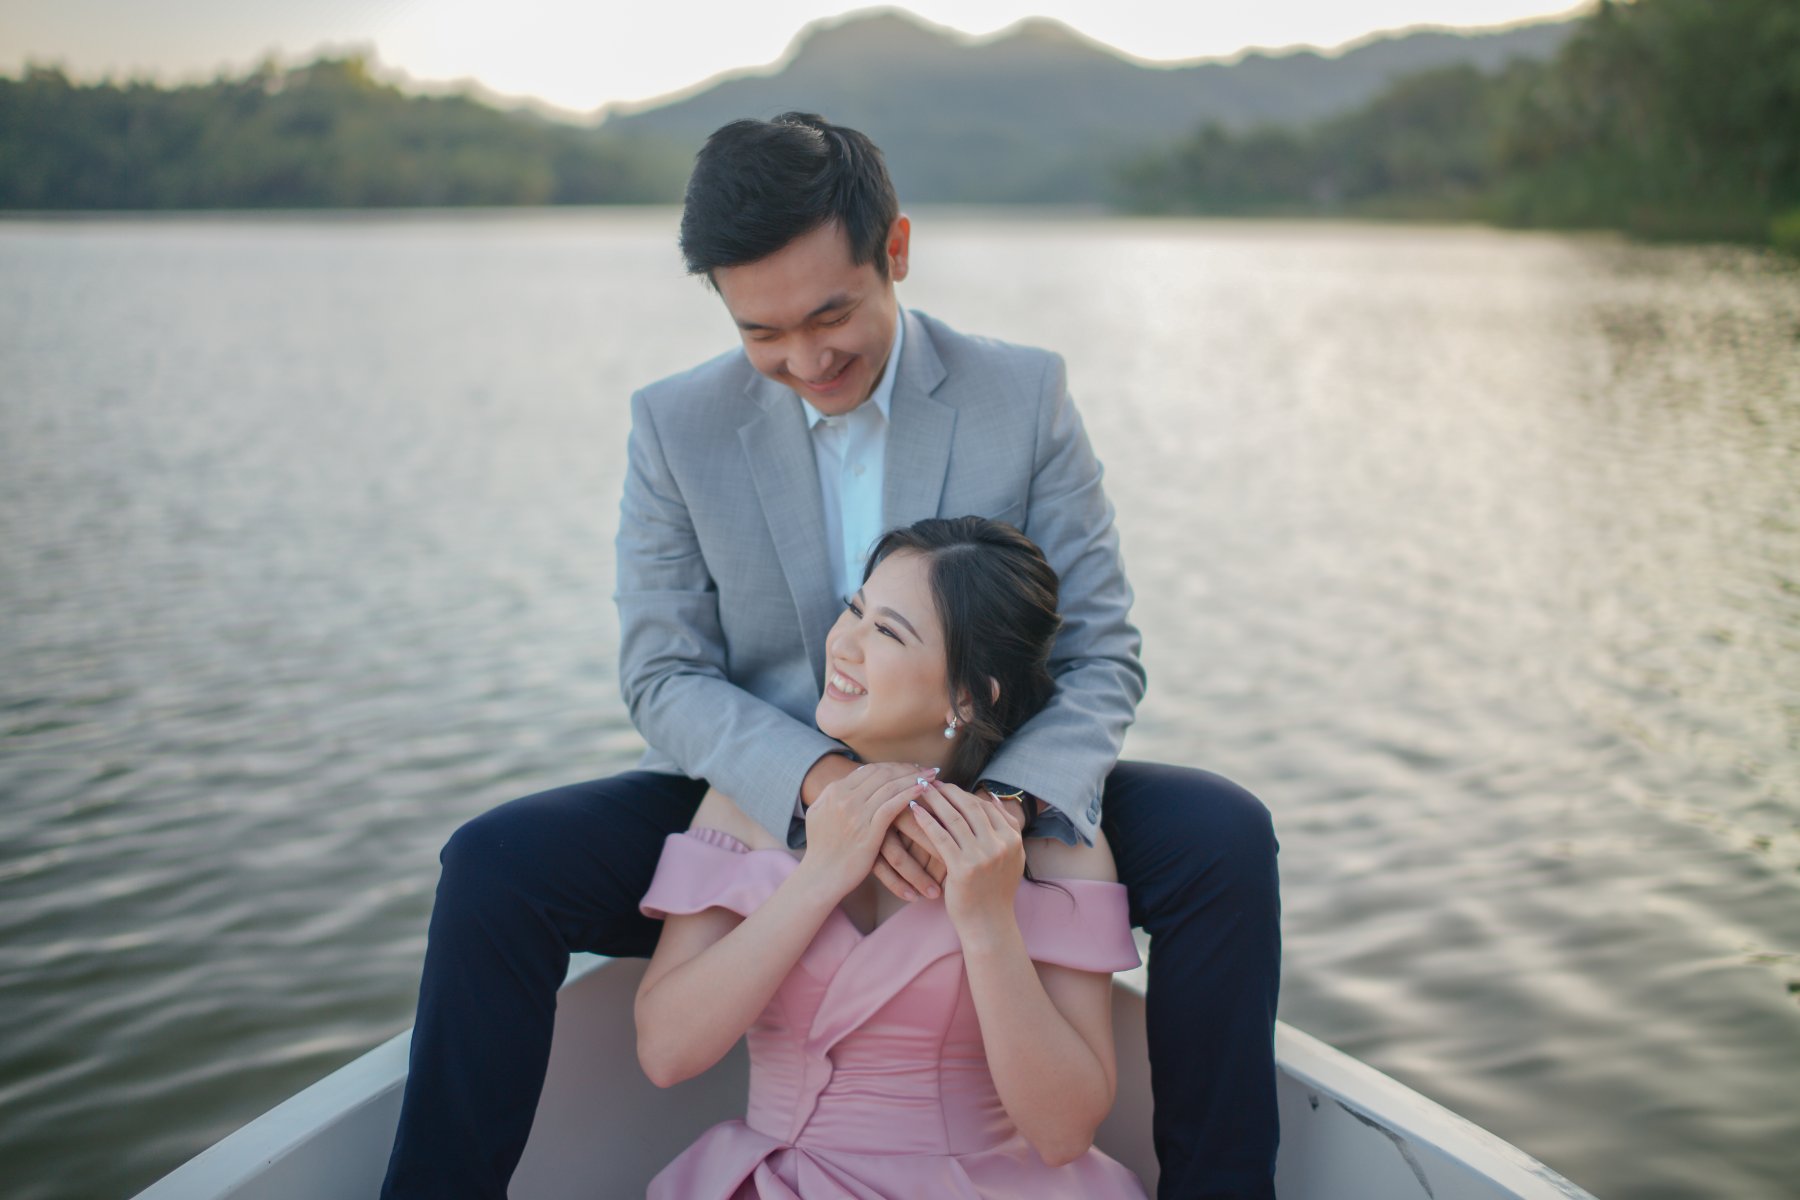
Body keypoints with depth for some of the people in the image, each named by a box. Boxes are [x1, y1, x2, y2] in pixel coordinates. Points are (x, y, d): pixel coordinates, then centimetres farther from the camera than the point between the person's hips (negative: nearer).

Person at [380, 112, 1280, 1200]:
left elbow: (1102, 652, -6)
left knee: (1223, 836, -23)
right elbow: (663, 676, -7)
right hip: (758, 814, 0)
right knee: (496, 866, -22)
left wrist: (1009, 802, -28)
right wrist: (821, 780, -28)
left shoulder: (1026, 397, -5)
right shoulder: (675, 425, -4)